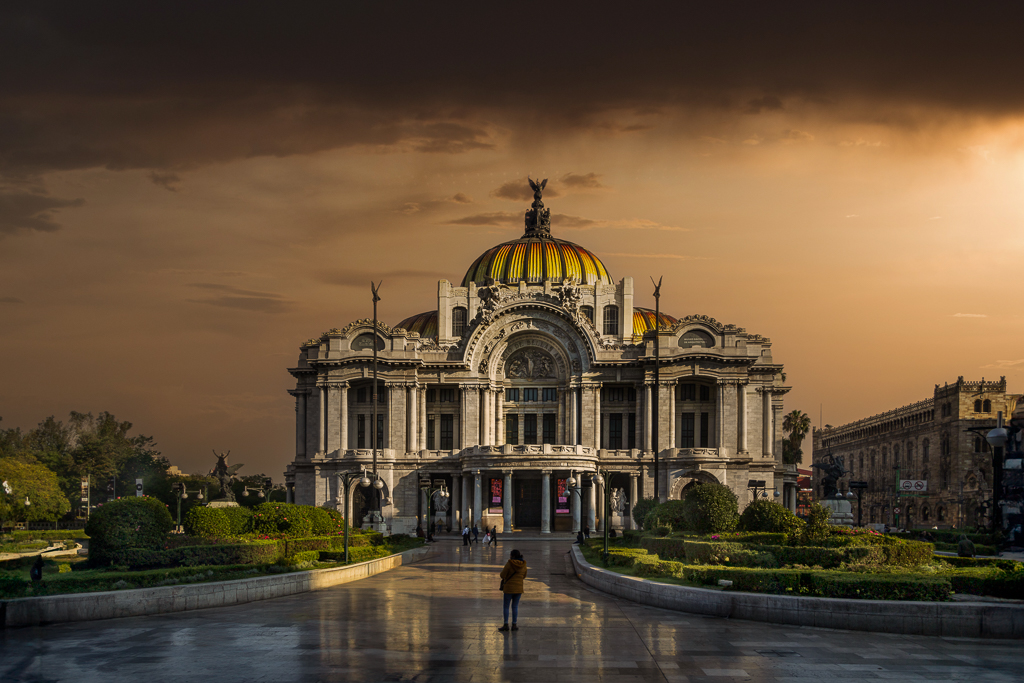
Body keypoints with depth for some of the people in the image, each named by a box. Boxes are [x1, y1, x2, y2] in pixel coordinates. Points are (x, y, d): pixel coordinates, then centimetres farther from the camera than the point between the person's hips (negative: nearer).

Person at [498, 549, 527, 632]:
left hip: (509, 588, -4)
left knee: (506, 606, 6)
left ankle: (506, 625, 4)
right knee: (515, 606, 12)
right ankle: (514, 625, 11)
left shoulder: (509, 564, -15)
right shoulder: (523, 565, 0)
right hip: (519, 588, 4)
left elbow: (502, 575, -11)